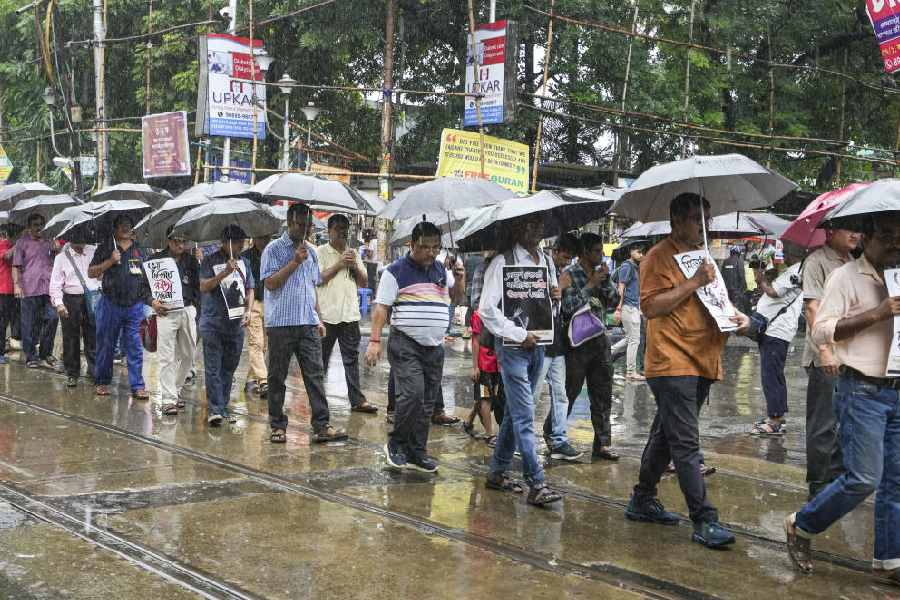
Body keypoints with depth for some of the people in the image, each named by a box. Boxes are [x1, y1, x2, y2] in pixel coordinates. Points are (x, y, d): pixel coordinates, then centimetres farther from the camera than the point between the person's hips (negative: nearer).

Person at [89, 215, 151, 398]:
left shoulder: (139, 250, 13)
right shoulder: (105, 248, 4)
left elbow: (147, 276, 18)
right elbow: (91, 273, 0)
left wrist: (151, 300, 9)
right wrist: (110, 261, -12)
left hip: (134, 305, 1)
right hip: (110, 304, -1)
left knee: (135, 348, -1)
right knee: (106, 345, 7)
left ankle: (137, 386, 1)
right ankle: (102, 382, 20)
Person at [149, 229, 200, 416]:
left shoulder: (191, 260, 13)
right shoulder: (156, 260, 2)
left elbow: (198, 285, 16)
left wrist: (194, 305, 4)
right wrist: (153, 301, -13)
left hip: (187, 311, 4)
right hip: (166, 311, -4)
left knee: (188, 355, 10)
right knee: (167, 357, -7)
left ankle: (176, 391, 27)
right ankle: (168, 400, -6)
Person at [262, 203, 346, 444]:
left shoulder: (312, 252, 16)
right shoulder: (274, 249, -2)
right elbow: (271, 283, -12)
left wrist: (319, 319, 16)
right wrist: (295, 262, -15)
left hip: (308, 324, 4)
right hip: (281, 323, -4)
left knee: (315, 374, -2)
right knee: (277, 377, 5)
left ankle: (321, 426, -3)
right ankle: (278, 426, 14)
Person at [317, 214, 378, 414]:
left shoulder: (353, 254, 16)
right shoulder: (320, 252, 0)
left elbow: (364, 283, 13)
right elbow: (318, 279, -11)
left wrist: (355, 267, -4)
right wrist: (340, 264, -14)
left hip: (350, 314, 4)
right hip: (327, 314, -4)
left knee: (352, 358, 3)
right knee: (322, 358, 4)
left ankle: (357, 400, 4)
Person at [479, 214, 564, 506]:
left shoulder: (546, 262, 13)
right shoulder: (503, 262, -8)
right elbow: (486, 308, -13)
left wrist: (556, 296, 0)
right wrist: (518, 334, -14)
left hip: (537, 344, 7)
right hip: (513, 346, -7)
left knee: (516, 412, 13)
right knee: (524, 416, -9)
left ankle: (497, 472, 24)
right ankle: (536, 484, -10)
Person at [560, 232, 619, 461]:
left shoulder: (600, 272, 12)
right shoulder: (569, 275, -7)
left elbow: (614, 301, 7)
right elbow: (569, 307, -18)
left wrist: (606, 280, -6)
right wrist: (591, 285, -15)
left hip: (600, 341, 6)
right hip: (577, 343, -6)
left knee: (602, 396, 7)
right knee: (568, 393, 2)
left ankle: (602, 444, 13)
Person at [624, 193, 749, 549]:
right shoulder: (660, 257, -7)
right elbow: (650, 306, -18)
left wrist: (735, 316, 9)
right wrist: (694, 283, -19)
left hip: (700, 363, 9)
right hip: (671, 363, -9)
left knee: (665, 437, 17)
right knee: (686, 445, -9)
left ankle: (643, 501, 28)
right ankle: (704, 521, -8)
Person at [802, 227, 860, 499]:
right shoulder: (817, 261, -9)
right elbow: (812, 307, -17)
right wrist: (824, 349, -24)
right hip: (826, 360, -8)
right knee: (823, 425, -1)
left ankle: (837, 475, 26)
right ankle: (818, 485, 8)